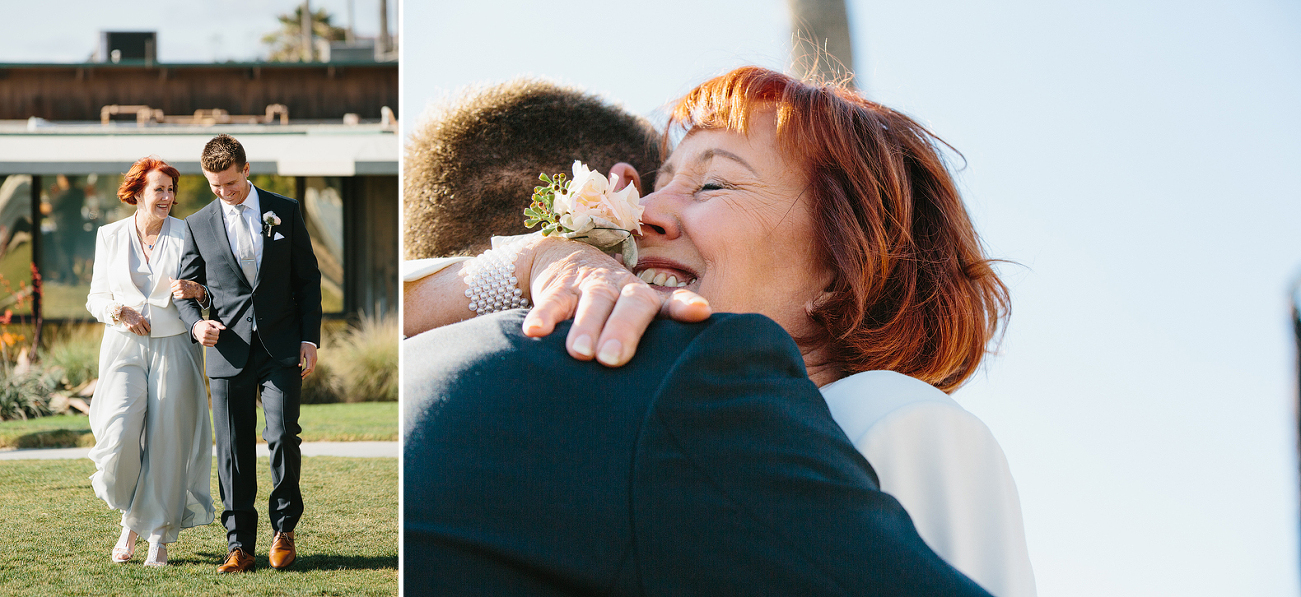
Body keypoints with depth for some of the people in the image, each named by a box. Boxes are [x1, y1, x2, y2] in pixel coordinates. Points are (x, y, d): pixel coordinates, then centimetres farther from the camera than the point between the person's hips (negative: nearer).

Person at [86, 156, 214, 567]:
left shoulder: (186, 235, 3)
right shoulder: (110, 237, 7)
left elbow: (212, 292, 7)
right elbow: (95, 298, 12)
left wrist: (195, 291, -15)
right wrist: (118, 311, -9)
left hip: (173, 348, 0)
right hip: (124, 348, 0)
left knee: (166, 441, -3)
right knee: (119, 437, -14)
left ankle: (159, 536, 10)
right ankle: (130, 519, 13)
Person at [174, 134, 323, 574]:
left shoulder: (285, 212, 6)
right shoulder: (198, 225, 7)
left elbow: (308, 277, 8)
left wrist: (310, 338, 0)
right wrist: (196, 323, -9)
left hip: (281, 347, -1)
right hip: (229, 350, 1)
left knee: (282, 437, -11)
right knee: (233, 451, 0)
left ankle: (284, 529, 10)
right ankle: (240, 546, 8)